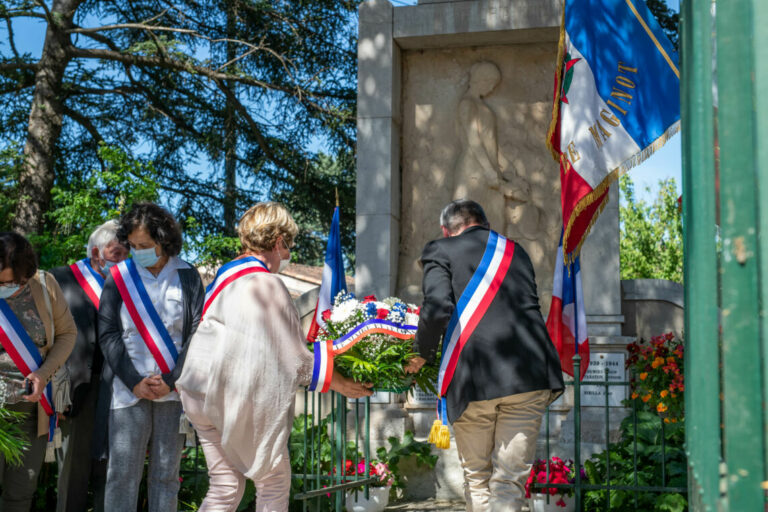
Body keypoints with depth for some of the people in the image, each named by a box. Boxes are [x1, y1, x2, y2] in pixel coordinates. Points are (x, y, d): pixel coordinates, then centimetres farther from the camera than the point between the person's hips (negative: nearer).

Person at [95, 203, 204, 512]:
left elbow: (197, 333, 2)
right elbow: (108, 334, 2)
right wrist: (135, 382, -7)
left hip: (173, 391, 1)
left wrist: (171, 380, -8)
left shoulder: (187, 277, 5)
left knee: (166, 474, 6)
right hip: (128, 390, 0)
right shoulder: (119, 276, 5)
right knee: (122, 473, -3)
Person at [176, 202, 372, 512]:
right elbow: (293, 357, -13)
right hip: (242, 397, -8)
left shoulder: (227, 274, 11)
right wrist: (337, 383, -1)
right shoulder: (267, 285, -17)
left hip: (207, 393, 8)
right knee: (275, 481, 7)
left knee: (225, 487, 12)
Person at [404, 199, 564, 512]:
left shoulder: (441, 251, 7)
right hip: (529, 375, 3)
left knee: (477, 478, 13)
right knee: (510, 480, 4)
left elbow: (437, 308, -9)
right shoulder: (516, 252, 23)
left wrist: (422, 355, 6)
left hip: (472, 379, -3)